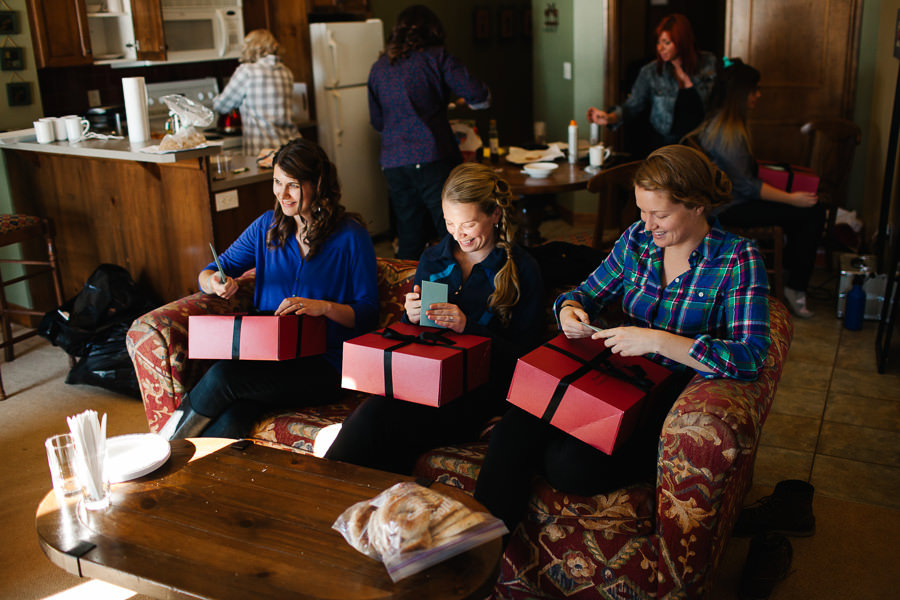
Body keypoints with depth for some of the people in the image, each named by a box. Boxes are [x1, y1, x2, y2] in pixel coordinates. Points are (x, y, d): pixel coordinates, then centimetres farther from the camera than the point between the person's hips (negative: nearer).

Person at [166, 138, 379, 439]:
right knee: (228, 422, -31)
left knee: (223, 376, -27)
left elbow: (368, 313, -2)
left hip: (323, 365, -4)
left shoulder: (351, 237, -1)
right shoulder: (268, 225, 13)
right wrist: (214, 283, -8)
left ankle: (178, 439, -1)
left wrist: (325, 307, -21)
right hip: (265, 353, 4)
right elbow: (210, 272, 16)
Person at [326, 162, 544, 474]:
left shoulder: (522, 269, 4)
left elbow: (525, 352, -1)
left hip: (477, 391, -4)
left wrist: (468, 327, -14)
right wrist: (411, 317, -1)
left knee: (372, 422, -31)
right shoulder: (432, 259, 17)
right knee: (370, 415, -32)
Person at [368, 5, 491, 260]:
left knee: (409, 241, 11)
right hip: (433, 159, -5)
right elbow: (479, 97, -5)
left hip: (393, 163, 5)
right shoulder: (436, 57, 0)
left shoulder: (378, 68, 15)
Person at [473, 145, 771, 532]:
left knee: (570, 464, -31)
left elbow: (751, 357, -20)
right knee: (515, 428, -22)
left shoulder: (738, 258, -10)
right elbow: (588, 293, 17)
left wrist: (658, 341, -28)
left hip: (675, 400, -5)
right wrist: (570, 309, -9)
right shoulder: (637, 239, 5)